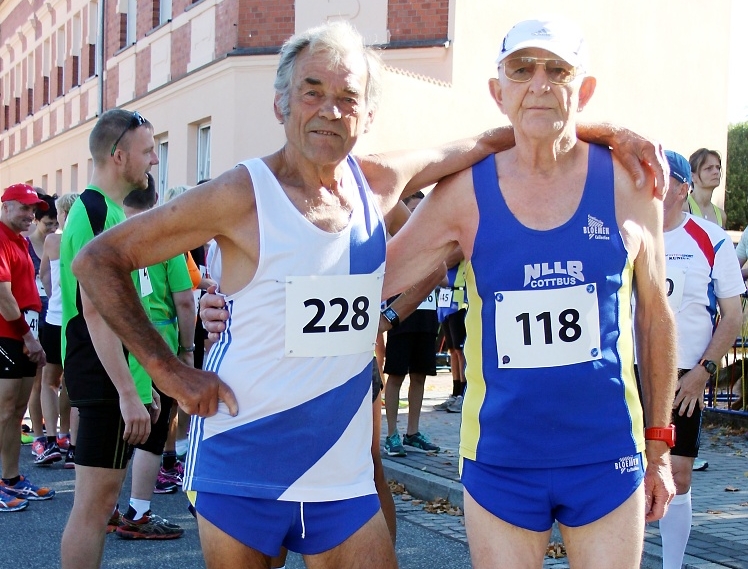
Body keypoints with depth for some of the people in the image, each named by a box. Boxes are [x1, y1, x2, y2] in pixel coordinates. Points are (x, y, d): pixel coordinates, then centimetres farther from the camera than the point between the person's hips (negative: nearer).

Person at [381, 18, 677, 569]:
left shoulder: (628, 184, -3)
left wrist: (659, 445, 9)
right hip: (500, 462, 0)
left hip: (608, 460, 1)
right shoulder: (465, 193, -6)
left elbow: (655, 317, 6)